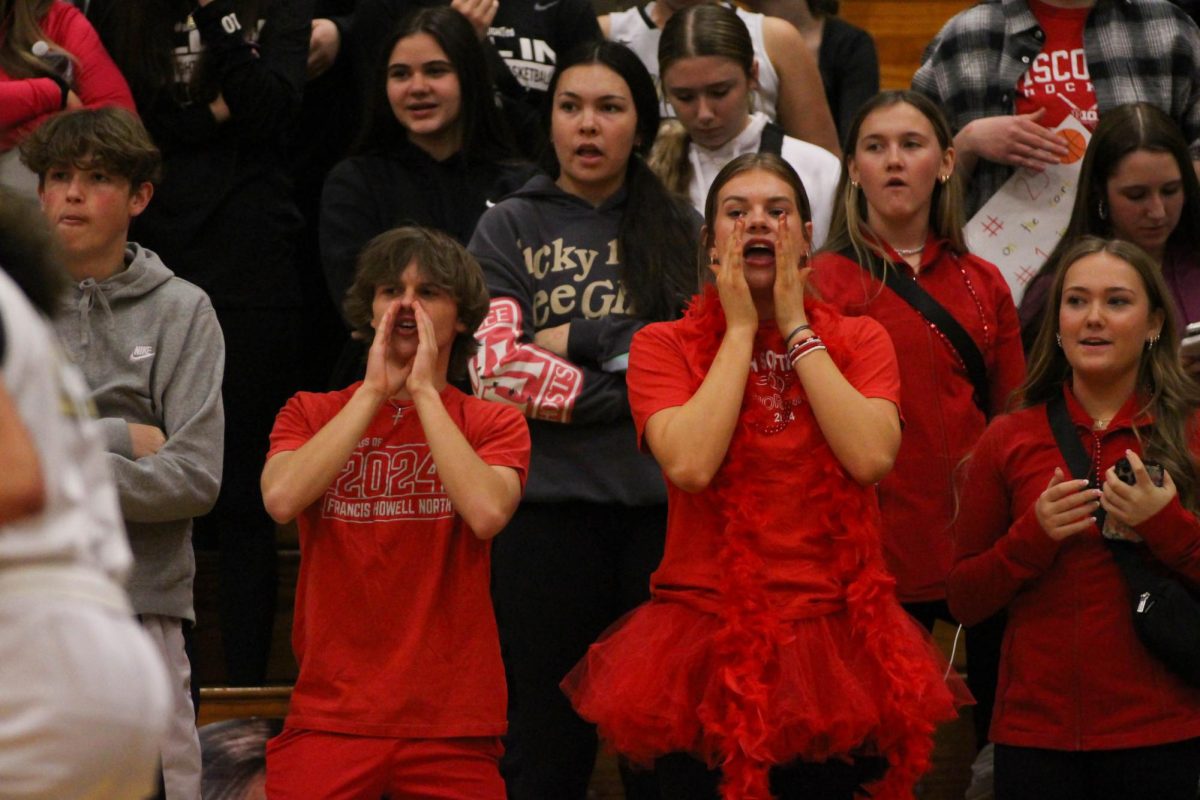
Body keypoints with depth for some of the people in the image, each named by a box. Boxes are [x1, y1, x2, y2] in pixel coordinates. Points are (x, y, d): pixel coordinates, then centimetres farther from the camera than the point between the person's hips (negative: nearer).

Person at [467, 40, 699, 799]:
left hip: (663, 505, 1)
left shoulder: (679, 227, 12)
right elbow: (496, 366, -7)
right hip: (551, 508, -1)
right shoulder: (509, 229, 7)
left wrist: (580, 340, -8)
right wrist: (636, 392, -10)